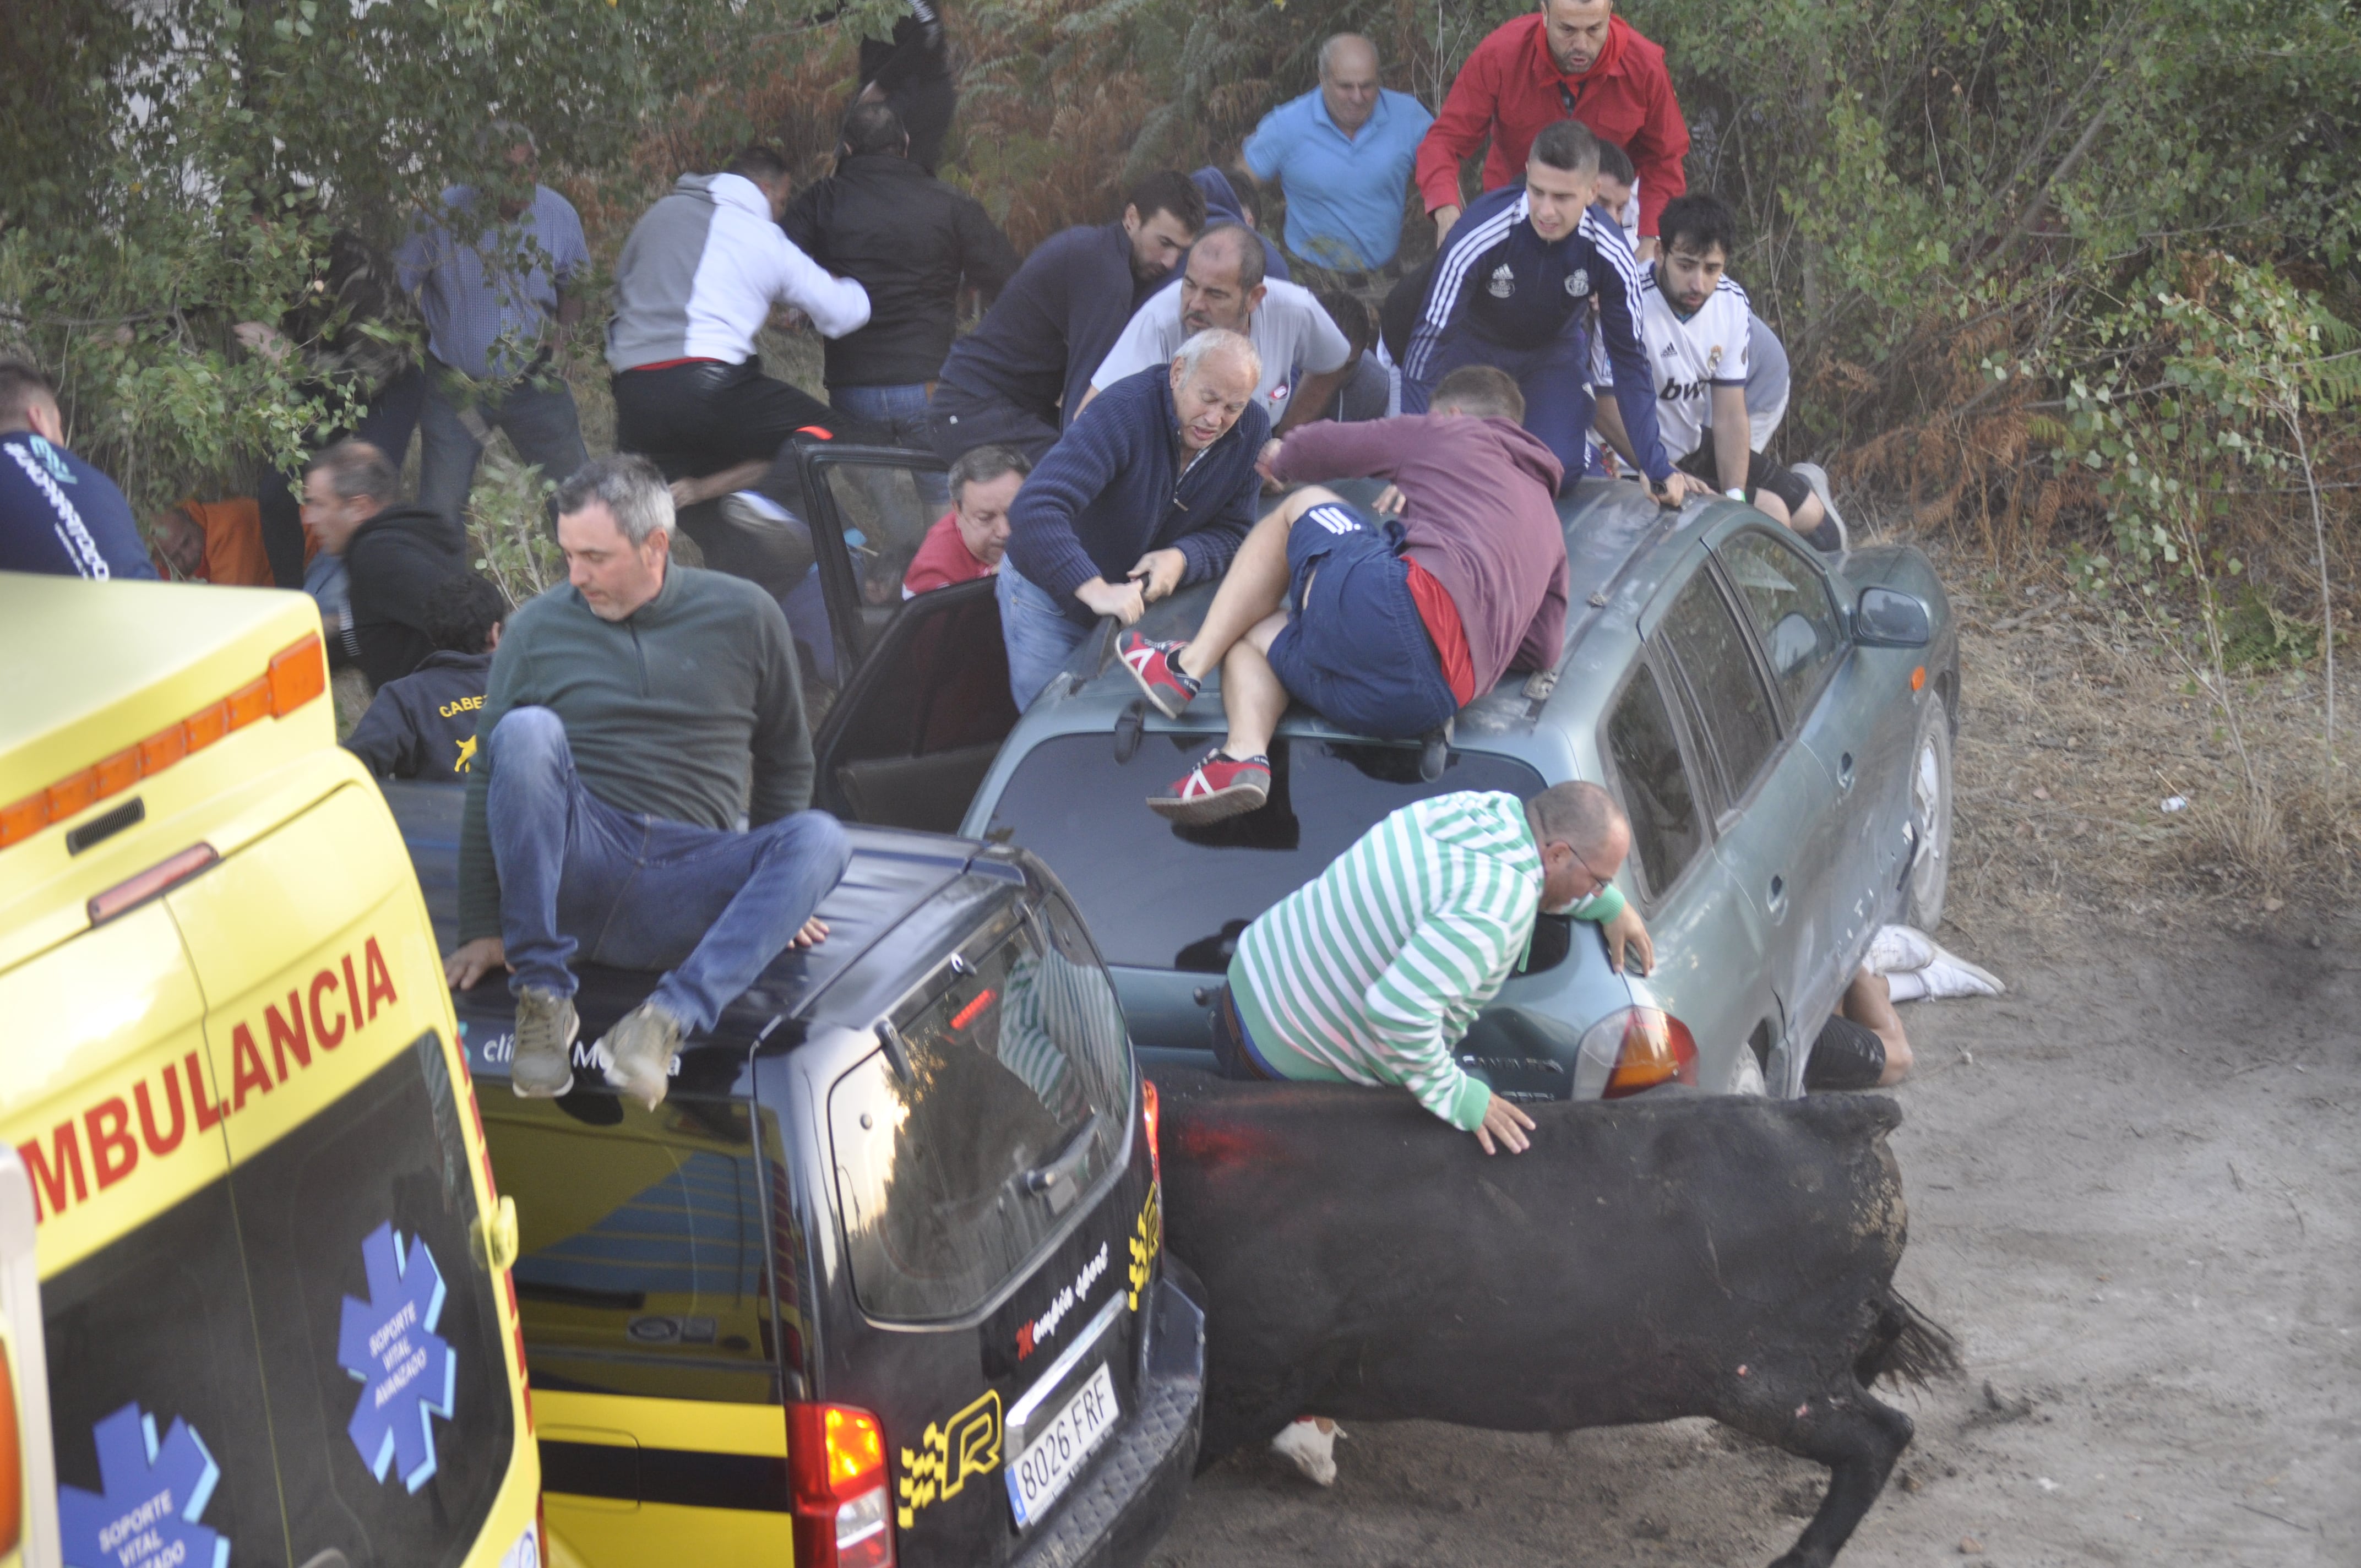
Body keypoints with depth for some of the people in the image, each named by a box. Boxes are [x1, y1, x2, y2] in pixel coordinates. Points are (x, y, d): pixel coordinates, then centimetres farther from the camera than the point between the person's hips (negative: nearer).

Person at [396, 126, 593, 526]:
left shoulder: (559, 214, -7)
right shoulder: (443, 214, -15)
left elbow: (575, 282, 11)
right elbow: (396, 285, -4)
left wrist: (563, 328, -6)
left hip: (533, 384, 2)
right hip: (455, 386, -2)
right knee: (437, 515, 1)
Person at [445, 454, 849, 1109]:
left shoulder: (744, 617, 8)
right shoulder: (538, 628, 8)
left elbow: (785, 762, 19)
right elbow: (489, 781, 7)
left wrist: (770, 889, 15)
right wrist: (483, 931, 2)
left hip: (682, 894, 0)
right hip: (570, 870, 0)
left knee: (821, 838, -26)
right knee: (527, 730, -27)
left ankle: (668, 1018, -39)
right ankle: (542, 996, -24)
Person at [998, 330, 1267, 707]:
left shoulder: (1251, 429, -11)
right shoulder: (1124, 411, -30)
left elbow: (1233, 532, -5)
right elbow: (1035, 510, -40)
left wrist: (1181, 559, -28)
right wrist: (1095, 590, -51)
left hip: (1138, 601, 5)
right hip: (1050, 594, -5)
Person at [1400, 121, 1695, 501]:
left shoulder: (1610, 257, -27)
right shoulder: (1480, 237, -36)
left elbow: (1631, 362, -15)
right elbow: (1429, 342, -32)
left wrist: (1658, 470, -16)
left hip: (1554, 352, 1)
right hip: (1474, 345, -1)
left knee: (1561, 470, -18)